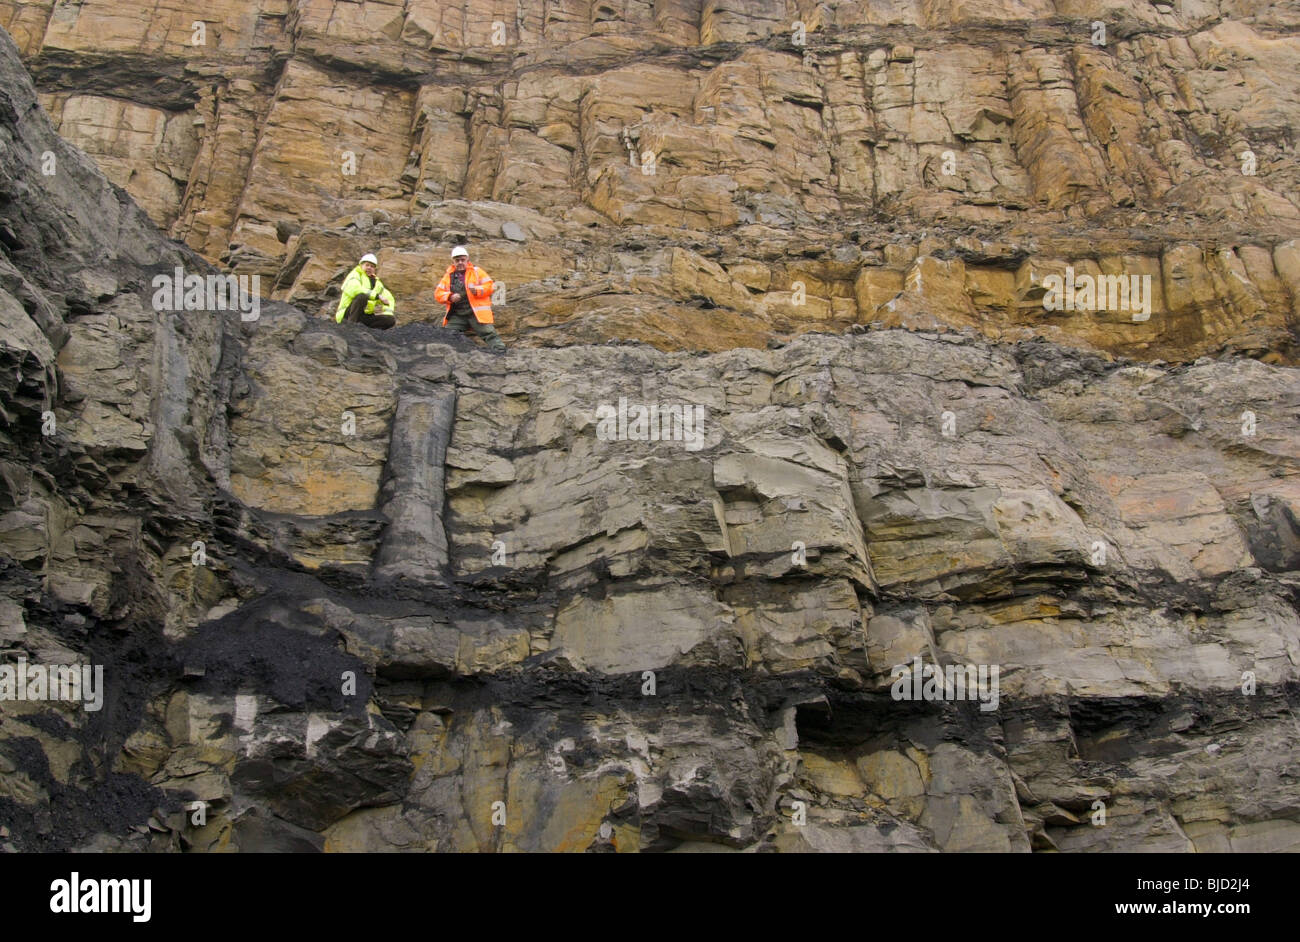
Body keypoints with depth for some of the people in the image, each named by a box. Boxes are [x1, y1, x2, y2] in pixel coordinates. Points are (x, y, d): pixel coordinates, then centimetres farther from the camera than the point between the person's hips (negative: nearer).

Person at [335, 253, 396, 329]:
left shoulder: (377, 283, 19)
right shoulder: (355, 275, 0)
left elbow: (389, 299, 19)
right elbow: (354, 289, -23)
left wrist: (387, 313, -5)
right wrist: (377, 296, -24)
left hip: (365, 317, 5)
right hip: (348, 314, -5)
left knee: (391, 320, -15)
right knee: (362, 296, -34)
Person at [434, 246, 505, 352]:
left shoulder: (477, 272, 8)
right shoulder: (448, 276, 14)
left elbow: (489, 285, 1)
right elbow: (438, 293, 10)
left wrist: (477, 290, -19)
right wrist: (450, 297, -10)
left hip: (476, 312, -3)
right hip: (456, 314, 3)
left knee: (488, 332, -16)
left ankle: (499, 349, -20)